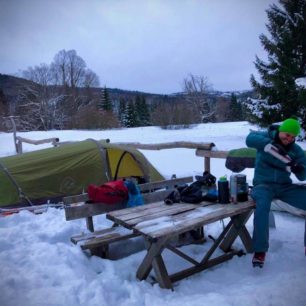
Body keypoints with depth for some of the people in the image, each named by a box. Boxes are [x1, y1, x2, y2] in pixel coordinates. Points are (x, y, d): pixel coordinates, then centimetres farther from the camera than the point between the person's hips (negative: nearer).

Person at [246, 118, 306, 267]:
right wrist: (272, 145, -38)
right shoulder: (266, 137, -2)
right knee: (262, 204, -36)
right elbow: (250, 139, -26)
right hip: (263, 184, -4)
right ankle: (259, 250, -25)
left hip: (285, 186, 5)